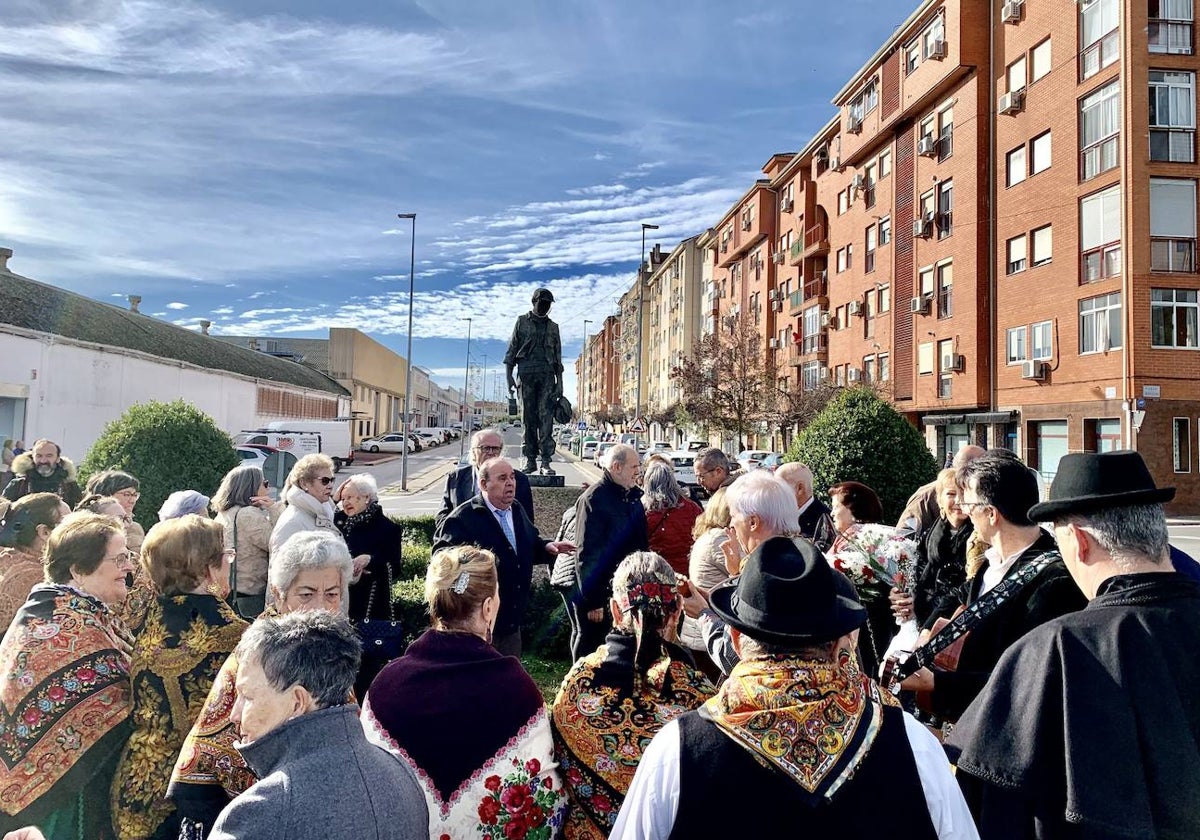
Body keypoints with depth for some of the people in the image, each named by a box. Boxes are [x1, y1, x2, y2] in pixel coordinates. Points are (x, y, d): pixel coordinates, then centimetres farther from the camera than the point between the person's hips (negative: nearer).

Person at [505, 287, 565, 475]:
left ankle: (546, 461, -11)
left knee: (546, 416, -8)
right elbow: (511, 349, 8)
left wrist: (560, 382, 8)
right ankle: (530, 459, 3)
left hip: (547, 375, 1)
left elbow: (558, 356, 16)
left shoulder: (553, 327, 17)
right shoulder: (522, 321, 12)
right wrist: (508, 374, -3)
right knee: (528, 417, -1)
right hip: (526, 373, -1)